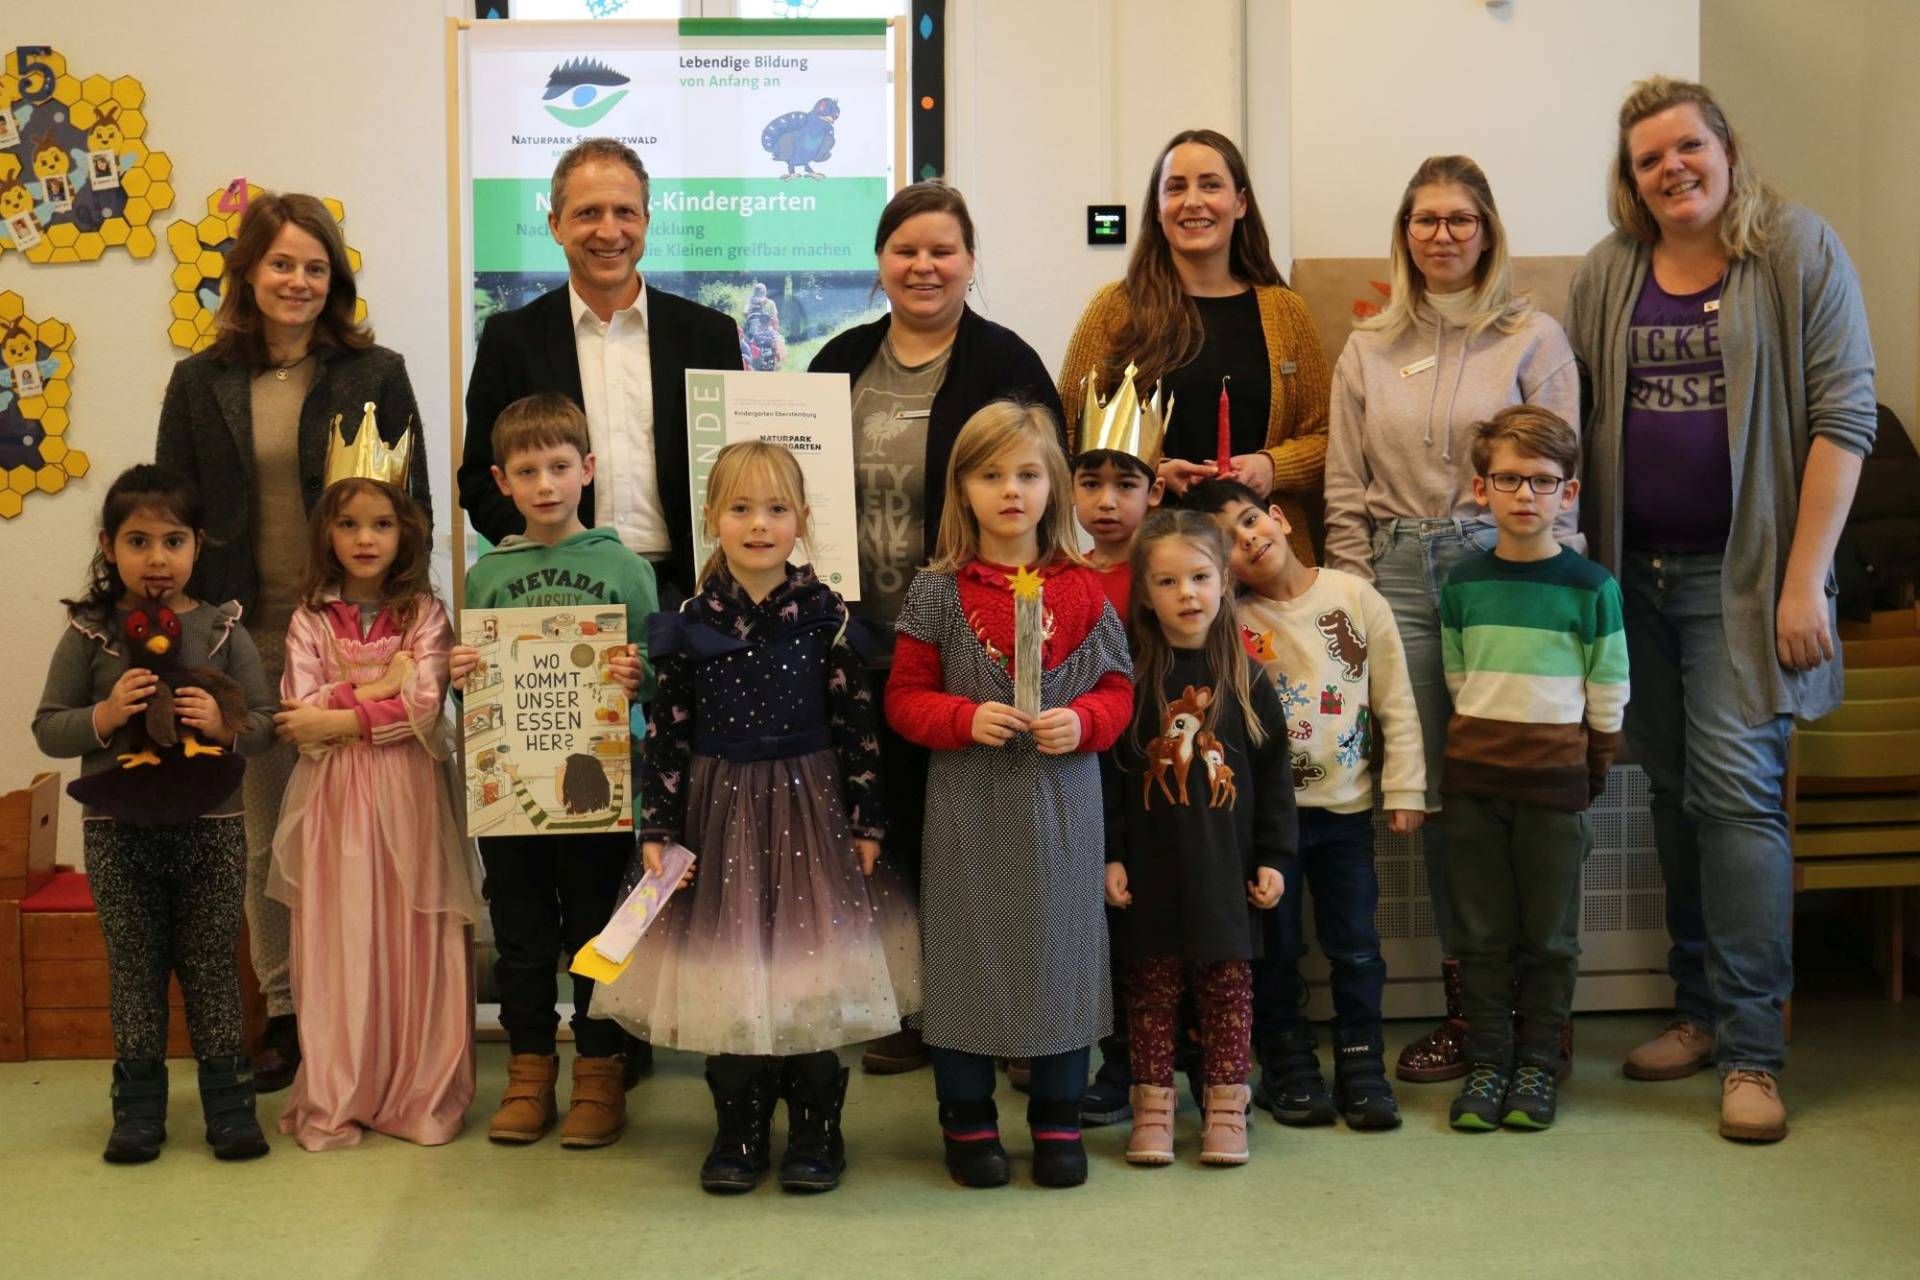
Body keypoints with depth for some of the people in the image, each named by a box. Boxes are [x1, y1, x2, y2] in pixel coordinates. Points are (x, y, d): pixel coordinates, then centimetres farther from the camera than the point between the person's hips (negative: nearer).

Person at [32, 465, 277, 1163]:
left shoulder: (223, 630, -1)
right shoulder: (88, 634, -1)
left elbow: (265, 724, 2)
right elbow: (48, 729, 0)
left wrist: (225, 725, -19)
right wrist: (104, 716, -17)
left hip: (210, 826, 0)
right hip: (118, 831, 0)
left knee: (212, 966, 7)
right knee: (133, 968, 9)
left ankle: (228, 1102, 17)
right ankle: (138, 1106, 20)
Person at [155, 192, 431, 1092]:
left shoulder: (375, 375, 2)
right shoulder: (200, 384, 8)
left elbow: (414, 504, 2)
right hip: (247, 637, 2)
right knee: (264, 835, 9)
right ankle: (283, 1009, 21)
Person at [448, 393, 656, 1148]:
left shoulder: (625, 568, 0)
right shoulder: (486, 576, 6)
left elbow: (653, 672, 0)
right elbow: (469, 678, 11)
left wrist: (638, 678, -21)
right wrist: (457, 677, -10)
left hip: (596, 781, -2)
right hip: (507, 786, 2)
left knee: (597, 933, 7)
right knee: (521, 935, 11)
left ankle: (600, 1074, 19)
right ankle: (529, 1070, 24)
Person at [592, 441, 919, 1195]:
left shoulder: (824, 615, -5)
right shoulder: (693, 623, -1)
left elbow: (858, 721, -4)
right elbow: (668, 732, 1)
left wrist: (867, 821, -5)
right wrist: (657, 828, -3)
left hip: (810, 806, -1)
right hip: (721, 815, 2)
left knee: (810, 972, 3)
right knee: (729, 970, 6)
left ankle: (814, 1132, 19)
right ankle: (739, 1133, 21)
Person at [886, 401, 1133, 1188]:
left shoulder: (1082, 591, 3)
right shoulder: (938, 592, -1)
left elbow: (1117, 690, 7)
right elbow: (905, 697, 0)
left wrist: (1083, 723, -13)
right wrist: (966, 718, -17)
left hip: (1061, 806, 1)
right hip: (969, 806, -1)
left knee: (1061, 945, 7)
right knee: (967, 951, 5)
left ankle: (1058, 1119, 22)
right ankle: (967, 1119, 20)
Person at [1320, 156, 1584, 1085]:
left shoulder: (1534, 338, 4)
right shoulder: (1369, 349, 12)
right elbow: (1344, 491, 12)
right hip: (1400, 573, 3)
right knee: (1433, 791, 6)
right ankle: (1465, 1003, 17)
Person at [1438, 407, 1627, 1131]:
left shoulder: (1590, 587, -4)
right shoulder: (1463, 585, 4)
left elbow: (1608, 696, 1)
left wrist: (1592, 772, 2)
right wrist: (1481, 747, 7)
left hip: (1557, 782, -2)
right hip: (1474, 780, 2)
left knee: (1549, 936, 6)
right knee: (1482, 934, 8)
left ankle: (1537, 1066, 18)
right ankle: (1486, 1064, 17)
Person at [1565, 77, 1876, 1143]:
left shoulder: (1798, 251, -3)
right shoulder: (1605, 277, 8)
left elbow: (1843, 414, -7)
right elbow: (1574, 426, 10)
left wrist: (1804, 580, -12)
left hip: (1740, 573, -4)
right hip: (1636, 572, 4)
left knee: (1738, 787, -10)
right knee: (1675, 792, 10)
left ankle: (1752, 1047, -3)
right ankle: (1700, 1009, 23)